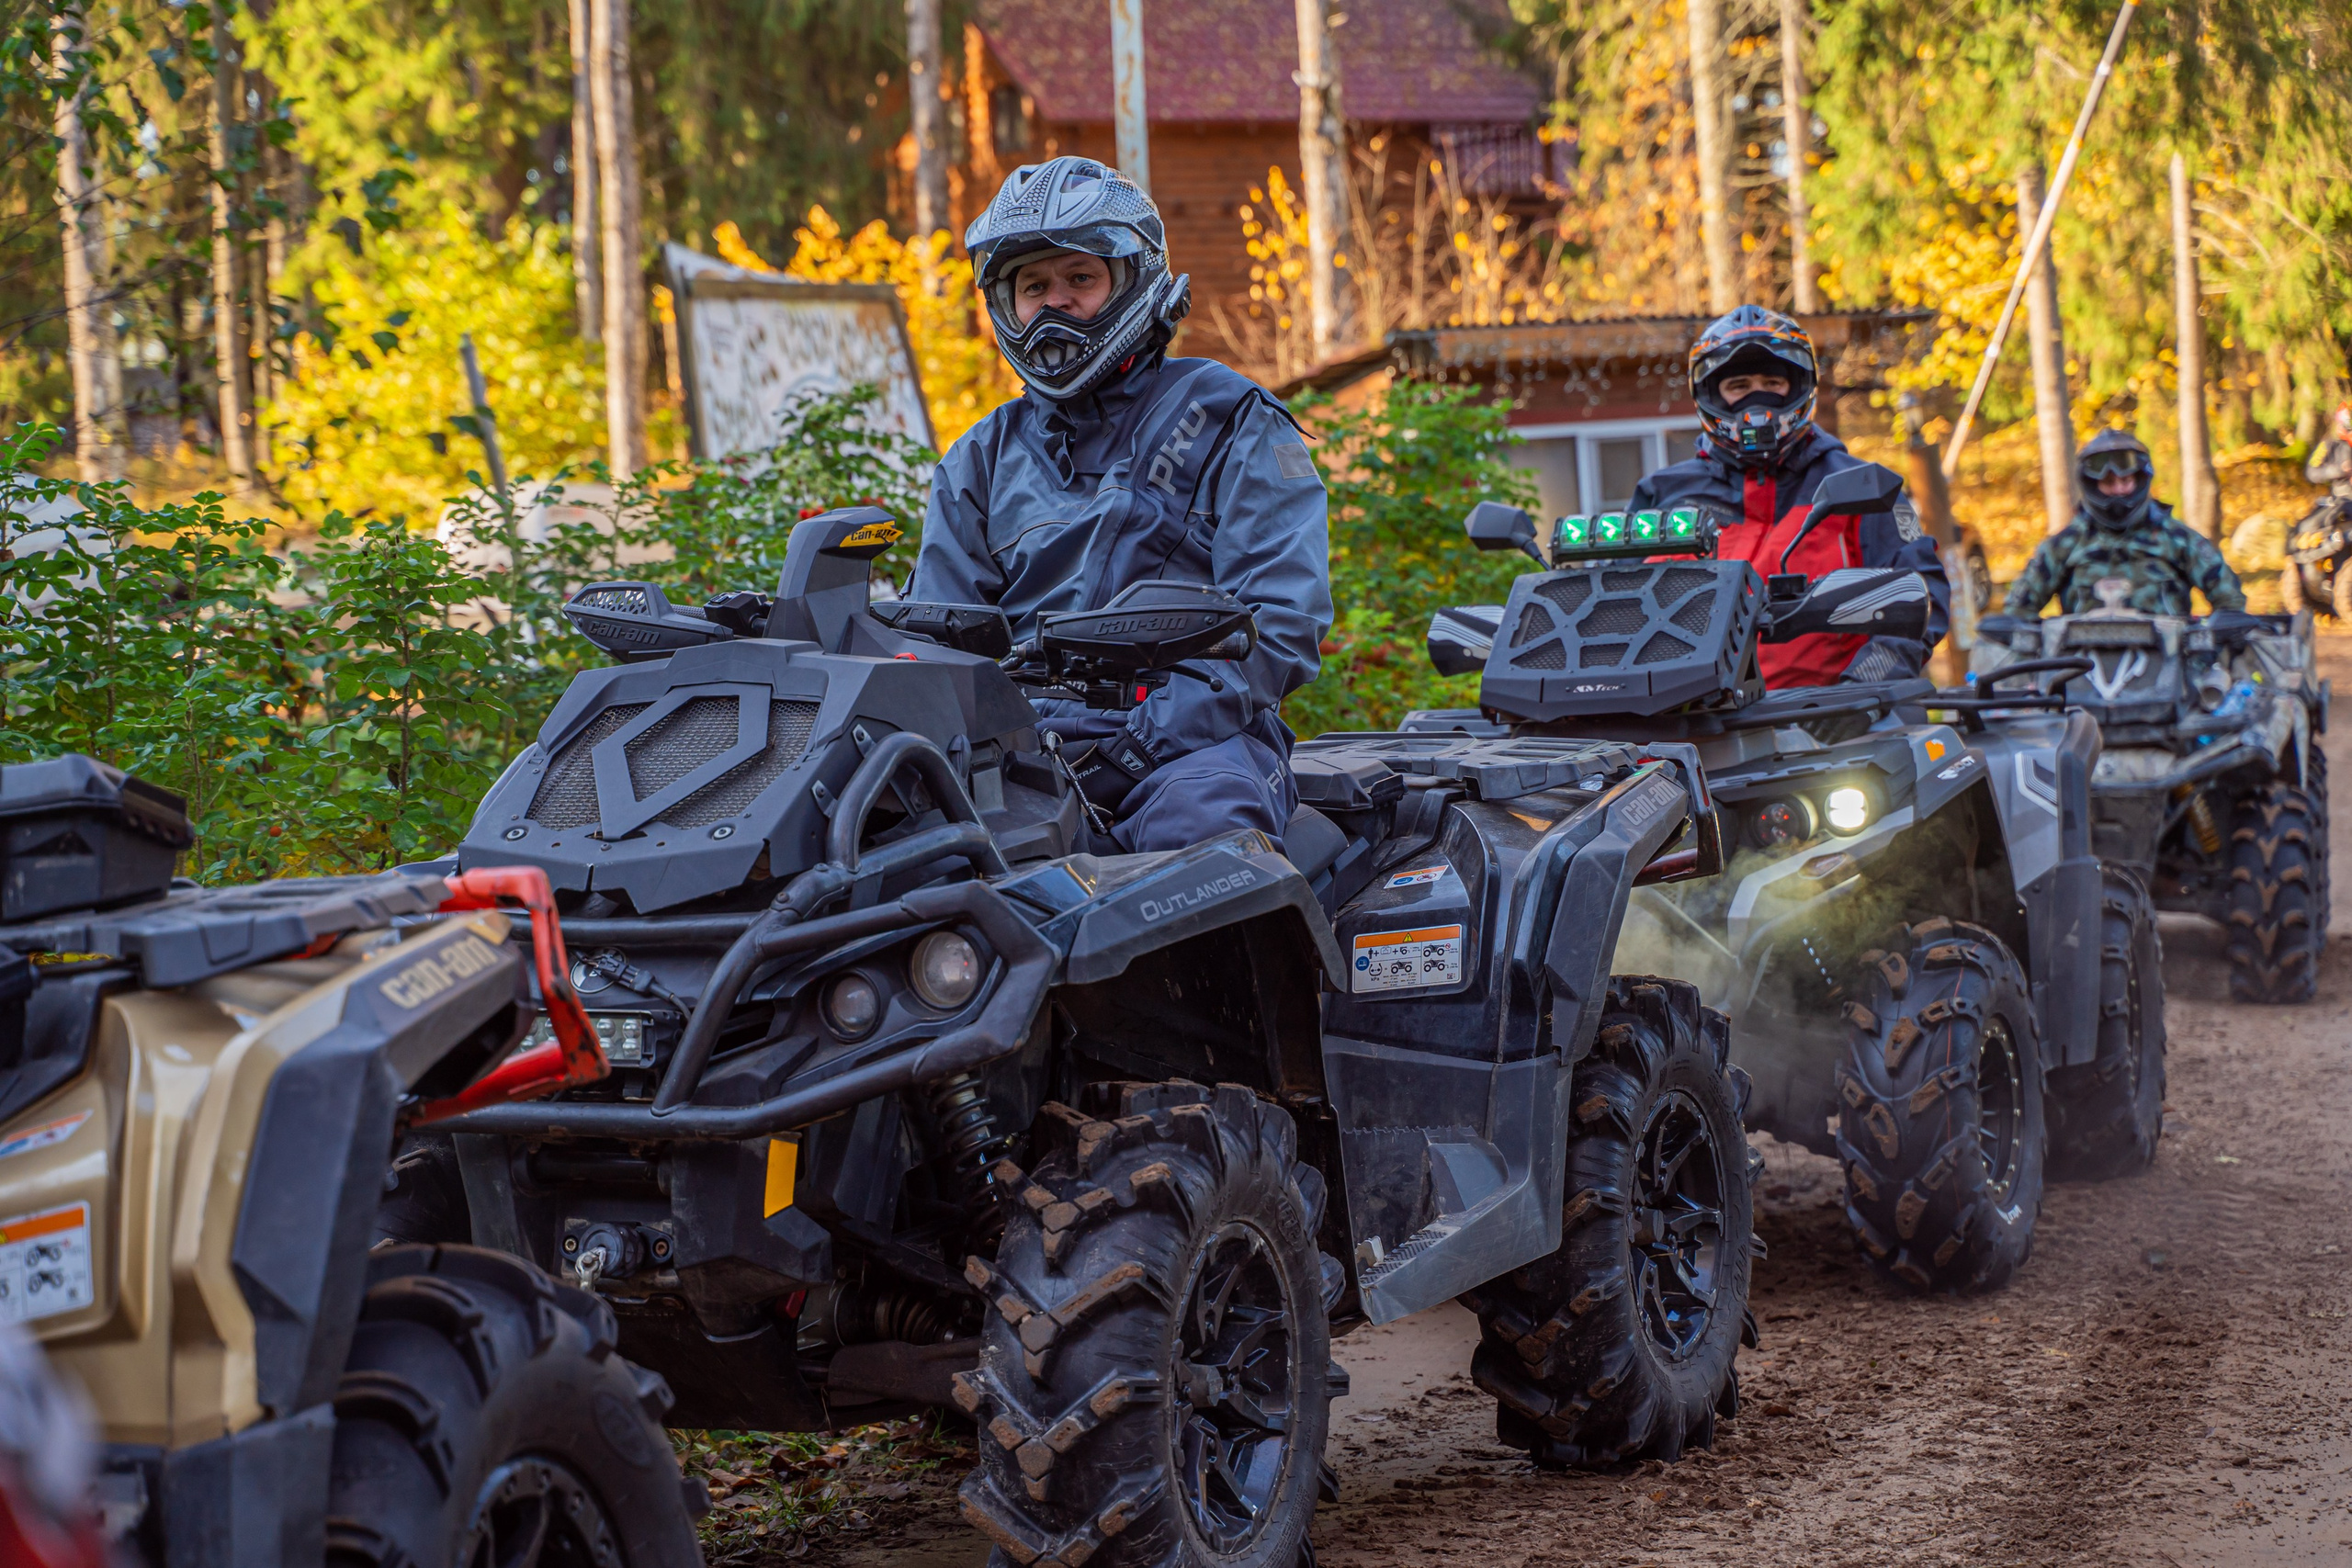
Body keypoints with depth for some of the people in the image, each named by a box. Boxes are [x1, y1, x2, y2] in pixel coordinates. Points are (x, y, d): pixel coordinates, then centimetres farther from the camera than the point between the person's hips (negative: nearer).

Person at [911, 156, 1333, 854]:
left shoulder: (1230, 422, 11)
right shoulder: (981, 460, 25)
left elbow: (1281, 619, -1)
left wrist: (1149, 733, -16)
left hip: (1196, 741, -3)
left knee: (1196, 822, -40)